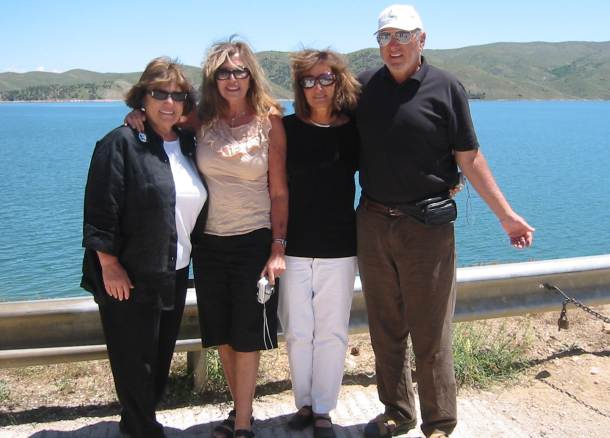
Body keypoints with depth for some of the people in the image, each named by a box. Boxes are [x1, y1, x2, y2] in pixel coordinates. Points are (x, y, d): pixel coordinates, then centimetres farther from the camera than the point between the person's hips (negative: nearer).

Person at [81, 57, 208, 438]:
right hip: (129, 277, -7)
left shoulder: (187, 145, 9)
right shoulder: (122, 143, -12)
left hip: (175, 274, 7)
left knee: (162, 354, 18)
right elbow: (101, 210, -16)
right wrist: (109, 265, -18)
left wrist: (189, 255, 13)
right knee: (135, 358, 5)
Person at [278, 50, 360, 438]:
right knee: (298, 332, 7)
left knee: (332, 332, 7)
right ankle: (304, 403, 26)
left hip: (339, 249, 0)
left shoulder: (354, 130, -1)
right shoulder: (287, 128, -3)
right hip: (295, 247, 0)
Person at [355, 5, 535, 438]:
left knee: (431, 335, 3)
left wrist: (506, 215, -5)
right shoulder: (365, 86, 5)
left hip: (427, 227, -4)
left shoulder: (446, 88, -4)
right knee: (386, 331, 14)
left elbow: (470, 158, -3)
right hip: (373, 223, 4)